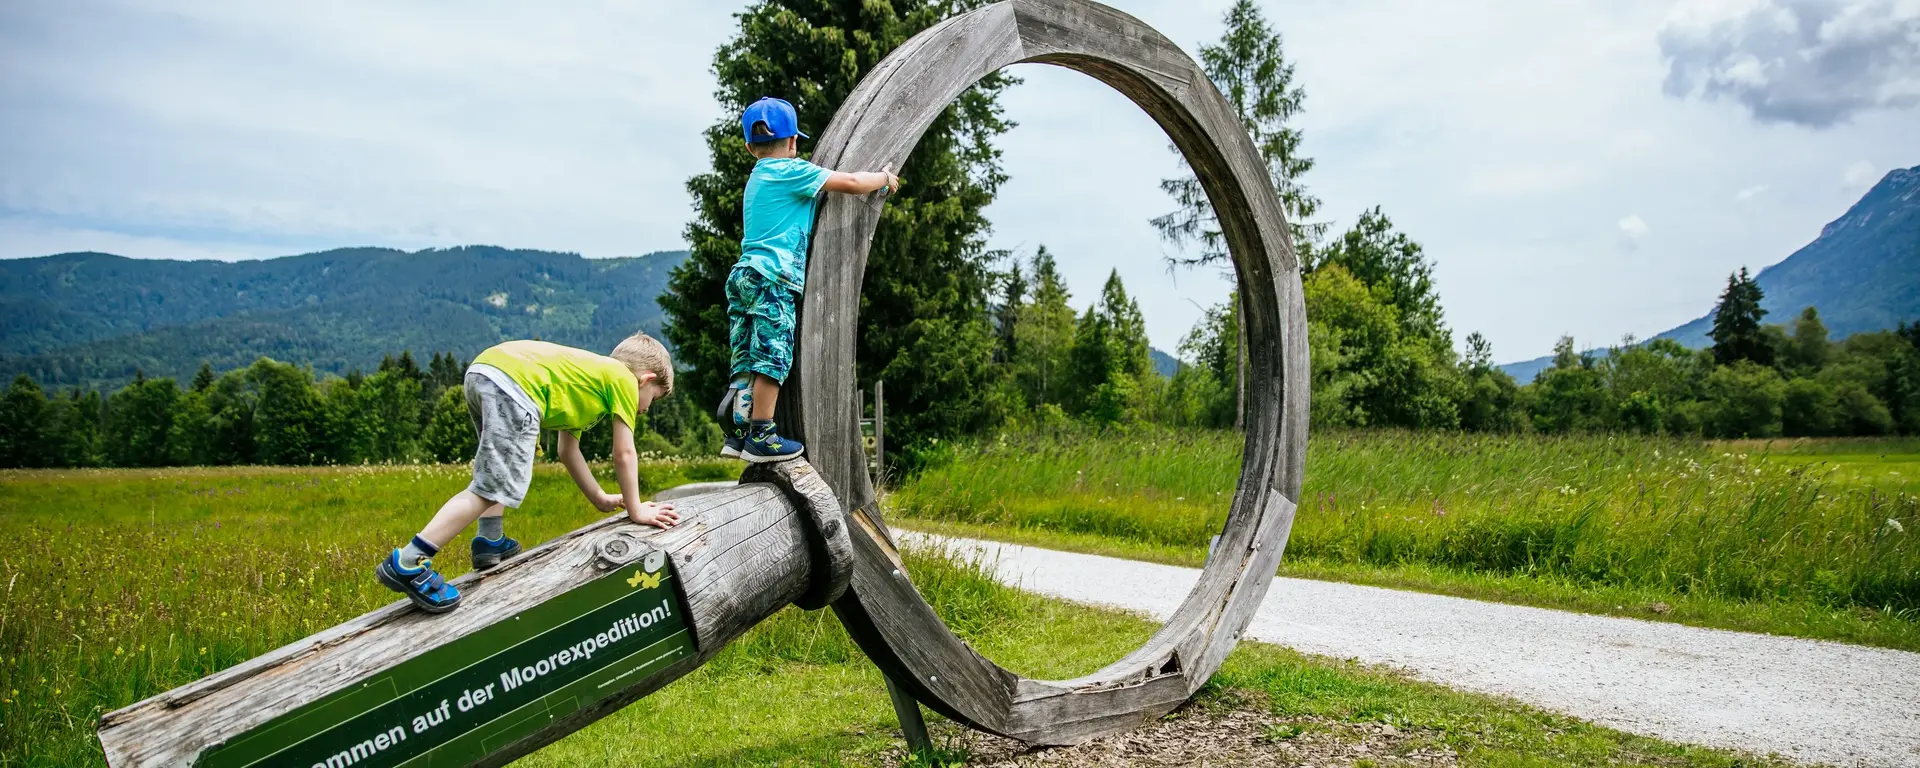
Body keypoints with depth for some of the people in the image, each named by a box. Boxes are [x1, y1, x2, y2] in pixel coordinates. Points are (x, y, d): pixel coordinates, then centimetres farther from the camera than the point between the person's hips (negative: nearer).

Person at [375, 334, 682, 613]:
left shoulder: (588, 376, 37)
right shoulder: (624, 378, 15)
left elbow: (568, 450, 41)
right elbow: (624, 454, 11)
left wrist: (601, 499, 45)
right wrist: (635, 510, 21)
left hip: (480, 368, 10)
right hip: (516, 381, -10)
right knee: (498, 487, -13)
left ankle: (490, 543, 26)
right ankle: (407, 564, -18)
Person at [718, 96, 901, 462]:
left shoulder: (757, 178, 24)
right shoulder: (791, 170, -2)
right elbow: (851, 183, -4)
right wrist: (884, 178, 13)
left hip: (743, 276, 9)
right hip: (772, 278, -9)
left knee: (748, 361, 8)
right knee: (773, 357, -8)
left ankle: (737, 433, 6)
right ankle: (762, 437, -8)